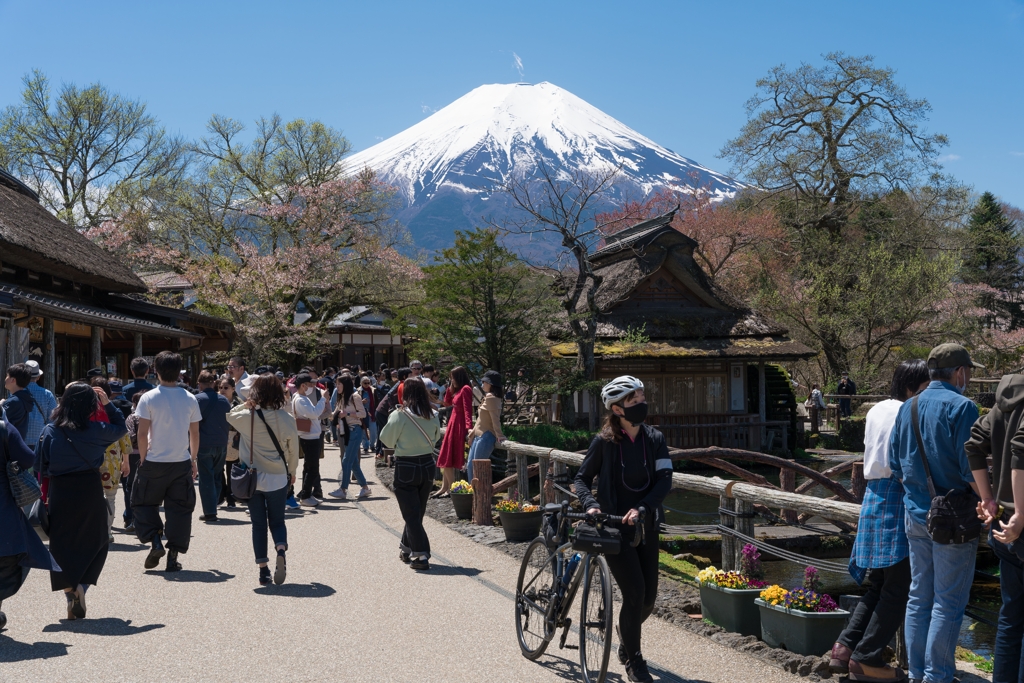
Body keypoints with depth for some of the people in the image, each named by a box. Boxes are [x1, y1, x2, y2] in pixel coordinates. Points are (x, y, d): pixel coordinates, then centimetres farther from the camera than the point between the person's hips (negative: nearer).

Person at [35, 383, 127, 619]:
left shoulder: (50, 431, -6)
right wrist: (107, 404, 9)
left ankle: (71, 594, 4)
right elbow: (121, 428, 14)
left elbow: (40, 466, -1)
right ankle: (81, 585, -2)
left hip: (60, 493, 0)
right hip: (91, 491, 0)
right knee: (95, 544, 14)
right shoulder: (96, 430, -6)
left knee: (62, 547, 11)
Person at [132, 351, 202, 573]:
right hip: (182, 463, 2)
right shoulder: (190, 399, 0)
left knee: (144, 502, 16)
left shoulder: (149, 398, -8)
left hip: (154, 462, -2)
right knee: (179, 508, 8)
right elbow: (194, 433, 4)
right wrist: (193, 459, 15)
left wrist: (142, 459, 2)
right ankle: (173, 556, 8)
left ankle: (155, 541, 1)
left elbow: (142, 433, -9)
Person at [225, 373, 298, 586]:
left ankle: (263, 569, 8)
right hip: (278, 478, 0)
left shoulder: (247, 417, -11)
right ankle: (281, 551, -15)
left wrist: (246, 404, 8)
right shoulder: (287, 419, -9)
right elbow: (293, 449, 1)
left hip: (252, 478, 0)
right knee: (277, 521, 14)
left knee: (258, 524, 11)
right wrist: (292, 471, 16)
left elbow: (229, 415, 12)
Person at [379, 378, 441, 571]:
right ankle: (406, 549, 34)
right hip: (427, 465, 5)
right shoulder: (433, 416, -2)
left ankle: (421, 555, -8)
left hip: (405, 467, -5)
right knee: (418, 512, 19)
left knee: (411, 514, 0)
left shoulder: (400, 415, -15)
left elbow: (387, 439, -5)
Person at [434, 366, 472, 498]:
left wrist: (469, 427, -32)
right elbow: (447, 402, 20)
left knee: (448, 459, -6)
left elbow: (468, 410, -23)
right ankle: (445, 487, 18)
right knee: (446, 459, 13)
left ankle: (451, 488, 0)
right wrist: (450, 388, 9)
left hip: (459, 426, -10)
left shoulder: (466, 389, -15)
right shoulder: (458, 390, 14)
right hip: (453, 424, 10)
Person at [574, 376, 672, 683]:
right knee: (635, 593, -11)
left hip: (645, 525, 4)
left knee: (649, 596, 7)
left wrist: (642, 508, -25)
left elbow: (664, 479, -10)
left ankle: (626, 635, 39)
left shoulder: (655, 439, -2)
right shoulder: (604, 442, -10)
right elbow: (582, 479, -2)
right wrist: (591, 505, -21)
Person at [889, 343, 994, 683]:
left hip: (916, 515, 7)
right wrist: (988, 502, -10)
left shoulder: (907, 409, 10)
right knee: (948, 602, 1)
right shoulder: (961, 407, -12)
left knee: (919, 597, 14)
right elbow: (971, 464, -19)